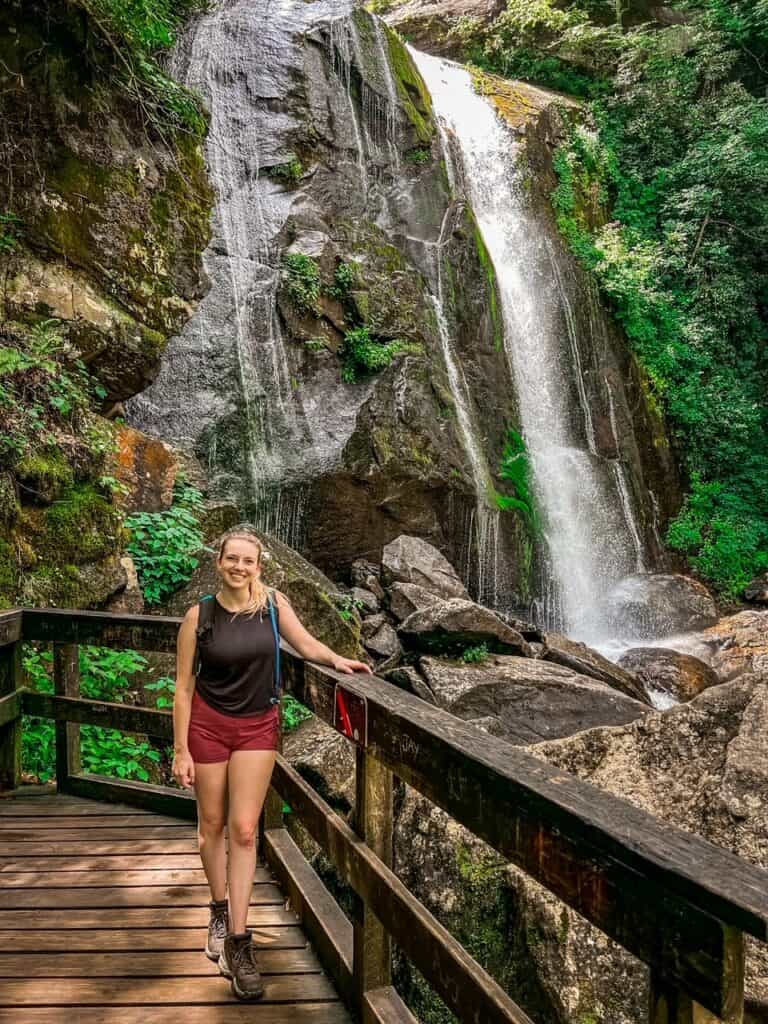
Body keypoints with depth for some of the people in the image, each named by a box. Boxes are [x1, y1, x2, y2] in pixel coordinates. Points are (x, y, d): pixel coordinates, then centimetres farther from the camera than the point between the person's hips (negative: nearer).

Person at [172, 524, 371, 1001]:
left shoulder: (273, 602, -7)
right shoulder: (200, 615, -10)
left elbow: (305, 642, 3)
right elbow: (184, 687, -6)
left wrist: (336, 659, -18)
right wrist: (181, 750, -5)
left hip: (258, 727, 0)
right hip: (208, 724, 0)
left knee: (244, 830, -1)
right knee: (212, 825, 13)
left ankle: (237, 941, 7)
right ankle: (220, 910, 37)